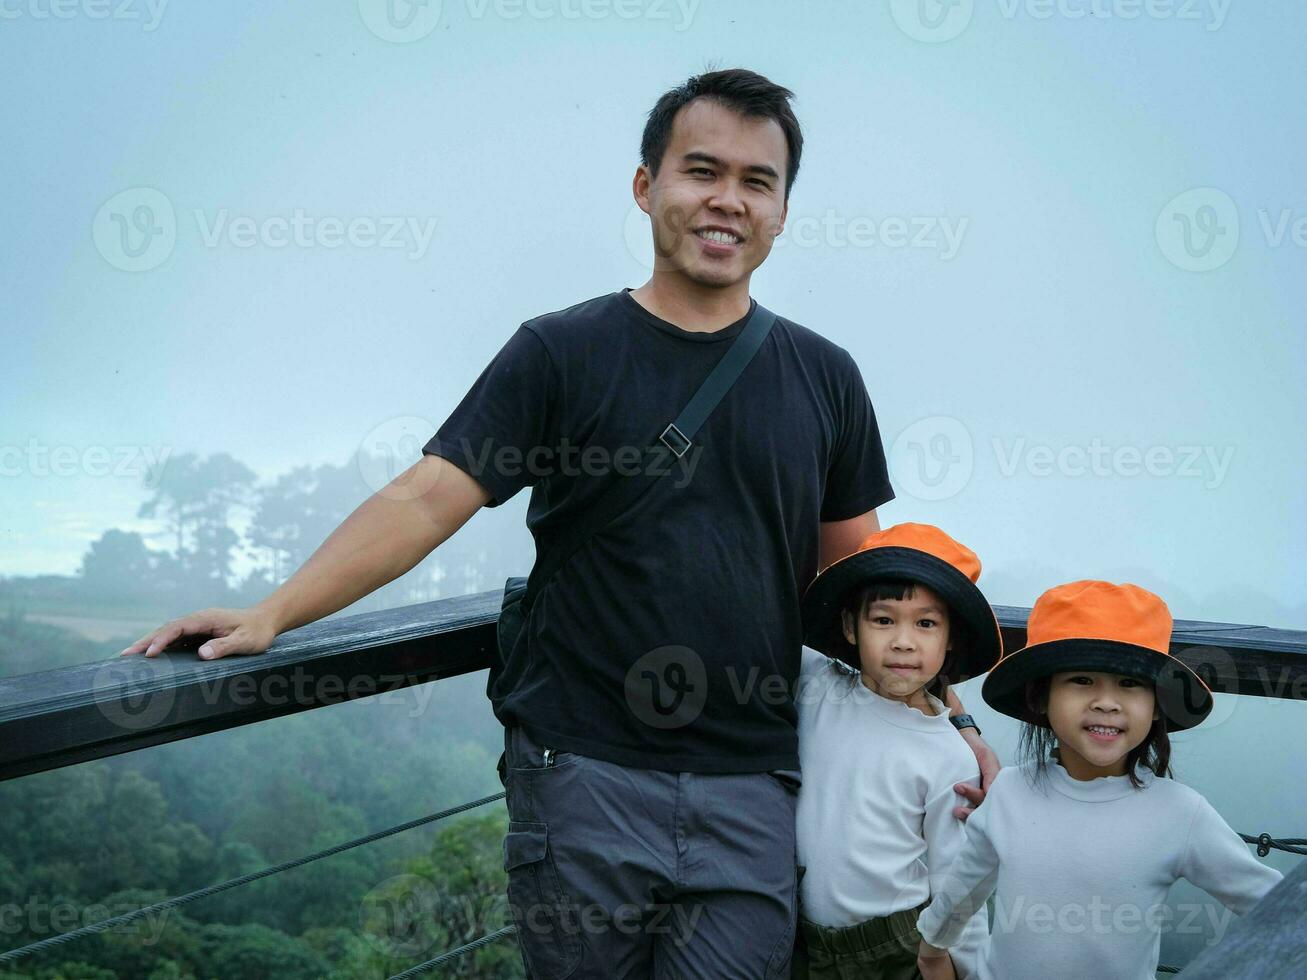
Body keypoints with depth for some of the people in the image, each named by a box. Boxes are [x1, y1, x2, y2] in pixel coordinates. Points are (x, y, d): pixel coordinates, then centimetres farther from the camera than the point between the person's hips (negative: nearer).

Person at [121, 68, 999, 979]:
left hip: (751, 787, 2)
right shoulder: (561, 352, -1)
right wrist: (273, 613, -17)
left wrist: (948, 713, 6)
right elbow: (428, 499, -8)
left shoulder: (825, 378, 7)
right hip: (584, 774, -1)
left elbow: (858, 569, 13)